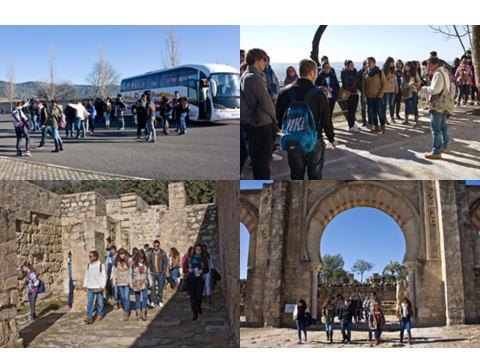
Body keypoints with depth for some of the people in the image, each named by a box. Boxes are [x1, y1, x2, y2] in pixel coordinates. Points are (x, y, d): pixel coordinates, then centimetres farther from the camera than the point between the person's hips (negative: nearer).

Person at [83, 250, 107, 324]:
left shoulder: (101, 265, -8)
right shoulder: (88, 265, 5)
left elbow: (104, 276, -8)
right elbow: (86, 276, 12)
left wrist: (102, 286, -15)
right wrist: (85, 285, 7)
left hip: (99, 288, -3)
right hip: (90, 288, 3)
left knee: (100, 302, 8)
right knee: (89, 302, -6)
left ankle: (100, 315, 28)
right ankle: (89, 318, -8)